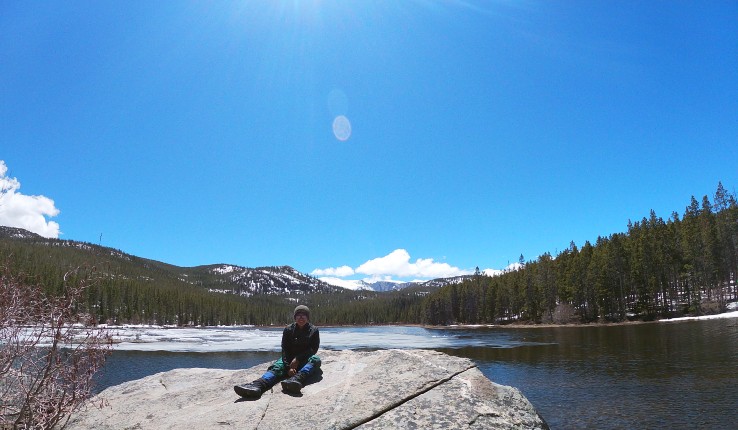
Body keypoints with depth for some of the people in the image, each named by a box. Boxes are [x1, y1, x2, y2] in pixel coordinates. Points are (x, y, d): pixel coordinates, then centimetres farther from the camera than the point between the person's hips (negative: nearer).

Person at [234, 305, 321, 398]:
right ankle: (258, 385, -60)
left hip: (305, 360, -2)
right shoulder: (288, 330, 3)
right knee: (277, 367, -30)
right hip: (290, 359, 2)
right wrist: (288, 366, -21)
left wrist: (297, 359, -21)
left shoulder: (313, 330, 0)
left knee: (315, 359, -36)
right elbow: (285, 350, -4)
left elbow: (313, 349, -7)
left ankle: (297, 379, -64)